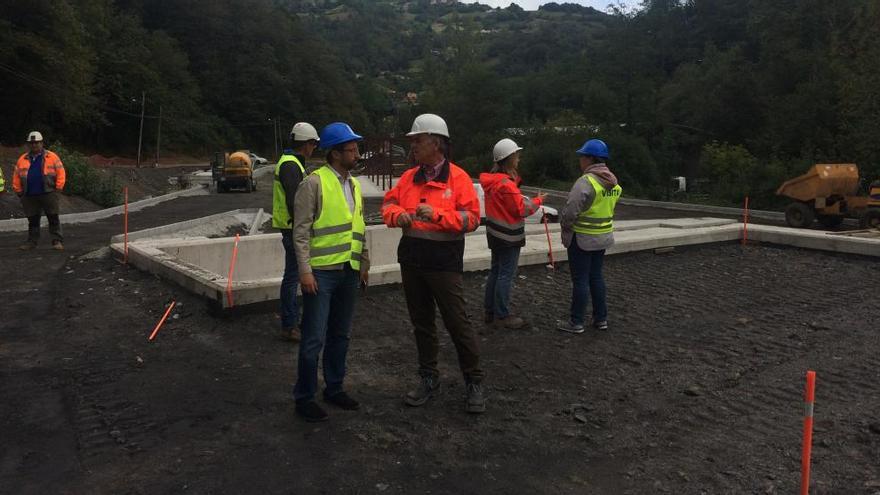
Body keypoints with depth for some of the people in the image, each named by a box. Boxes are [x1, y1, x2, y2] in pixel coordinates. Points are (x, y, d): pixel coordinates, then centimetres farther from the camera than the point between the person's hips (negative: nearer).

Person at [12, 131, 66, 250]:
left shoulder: (52, 157, 2)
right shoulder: (22, 159, 12)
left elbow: (60, 173, -2)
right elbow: (16, 177, 14)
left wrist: (57, 189, -7)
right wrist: (19, 191, 7)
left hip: (48, 194, -4)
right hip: (29, 196, 4)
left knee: (53, 218, -2)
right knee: (32, 220, 10)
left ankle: (57, 241, -1)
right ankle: (32, 241, 18)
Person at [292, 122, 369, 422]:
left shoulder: (354, 184, 14)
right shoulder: (315, 182, -8)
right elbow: (301, 230, -11)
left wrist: (364, 263, 18)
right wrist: (305, 269, -16)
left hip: (349, 271, 7)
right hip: (321, 272, -7)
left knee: (340, 335, 15)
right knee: (315, 338, -1)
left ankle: (334, 388, 29)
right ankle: (304, 397, 13)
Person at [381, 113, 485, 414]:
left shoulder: (457, 177, -7)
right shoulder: (409, 177, 9)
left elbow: (471, 217, -12)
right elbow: (389, 203, 15)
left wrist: (436, 215, -23)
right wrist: (397, 215, -8)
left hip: (444, 262, -6)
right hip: (411, 259, 6)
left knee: (457, 322, -1)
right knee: (421, 322, 15)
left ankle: (474, 382, 15)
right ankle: (428, 379, 30)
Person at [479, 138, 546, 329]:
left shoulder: (492, 180, 6)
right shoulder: (506, 184, -22)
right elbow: (522, 209, -17)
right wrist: (538, 200, -2)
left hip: (495, 233, 9)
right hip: (509, 236, -9)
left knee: (495, 271, 17)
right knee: (506, 275, -1)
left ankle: (490, 311, 25)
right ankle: (501, 316, 6)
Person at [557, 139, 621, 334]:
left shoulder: (586, 182, -21)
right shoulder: (613, 183, 5)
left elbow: (570, 212, -22)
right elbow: (609, 208, 9)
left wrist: (564, 226, -3)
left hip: (582, 238, -8)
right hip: (603, 236, 8)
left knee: (580, 279, 1)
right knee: (596, 276, 17)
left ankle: (577, 322, 9)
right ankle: (601, 318, 24)